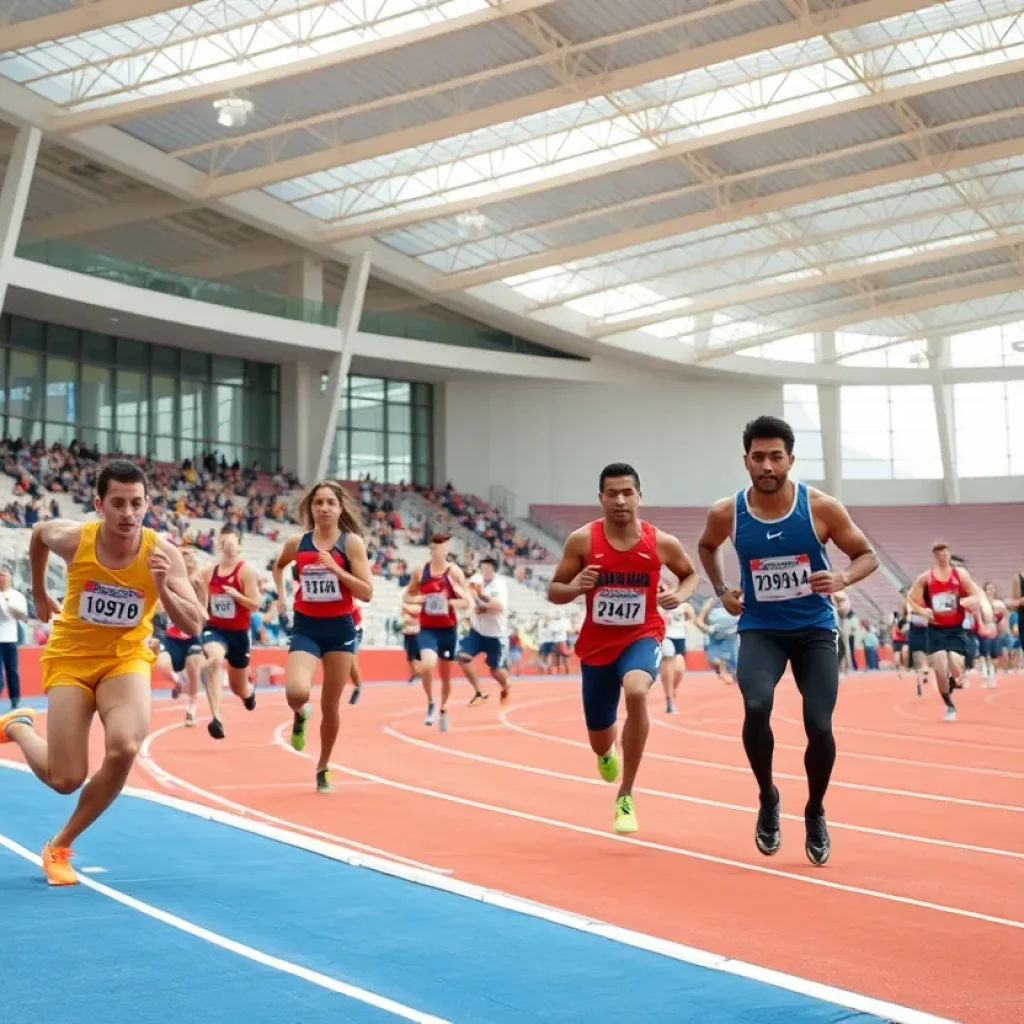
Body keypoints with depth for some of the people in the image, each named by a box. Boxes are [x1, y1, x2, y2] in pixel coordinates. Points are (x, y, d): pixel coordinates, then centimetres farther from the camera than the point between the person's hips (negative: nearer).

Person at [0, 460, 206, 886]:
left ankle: (60, 847, -1)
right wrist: (40, 594, 17)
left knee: (124, 749, -27)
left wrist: (163, 589, -36)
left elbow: (194, 627, -19)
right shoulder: (73, 538, -18)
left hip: (126, 658, 1)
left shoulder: (163, 553, -19)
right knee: (65, 780, -6)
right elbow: (38, 531, 8)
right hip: (71, 657, 0)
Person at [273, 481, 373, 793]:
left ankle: (323, 768, 28)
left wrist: (336, 569, -21)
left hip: (340, 628, 0)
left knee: (330, 705, 8)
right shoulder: (296, 543, 1)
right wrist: (282, 593, 9)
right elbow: (278, 566, 24)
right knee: (296, 692, -24)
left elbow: (366, 593, -11)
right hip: (306, 627, 0)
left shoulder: (352, 542, -6)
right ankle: (299, 716, 14)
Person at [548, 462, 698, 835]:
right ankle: (608, 753, 58)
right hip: (597, 645, 2)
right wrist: (574, 588, -24)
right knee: (599, 742, 13)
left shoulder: (661, 542, -9)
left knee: (636, 692, -37)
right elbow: (553, 592, -2)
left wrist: (680, 595, -10)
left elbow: (691, 573, 11)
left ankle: (625, 798, -21)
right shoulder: (582, 540, -10)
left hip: (642, 637, -2)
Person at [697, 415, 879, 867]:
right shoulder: (726, 513, -9)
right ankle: (768, 800, 2)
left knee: (819, 725, -11)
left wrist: (843, 579, -22)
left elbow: (867, 555, -1)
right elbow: (706, 547, 16)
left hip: (815, 629, 0)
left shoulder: (821, 507, -14)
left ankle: (815, 813, 19)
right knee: (756, 708, -25)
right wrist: (722, 590, 2)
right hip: (760, 629, 0)